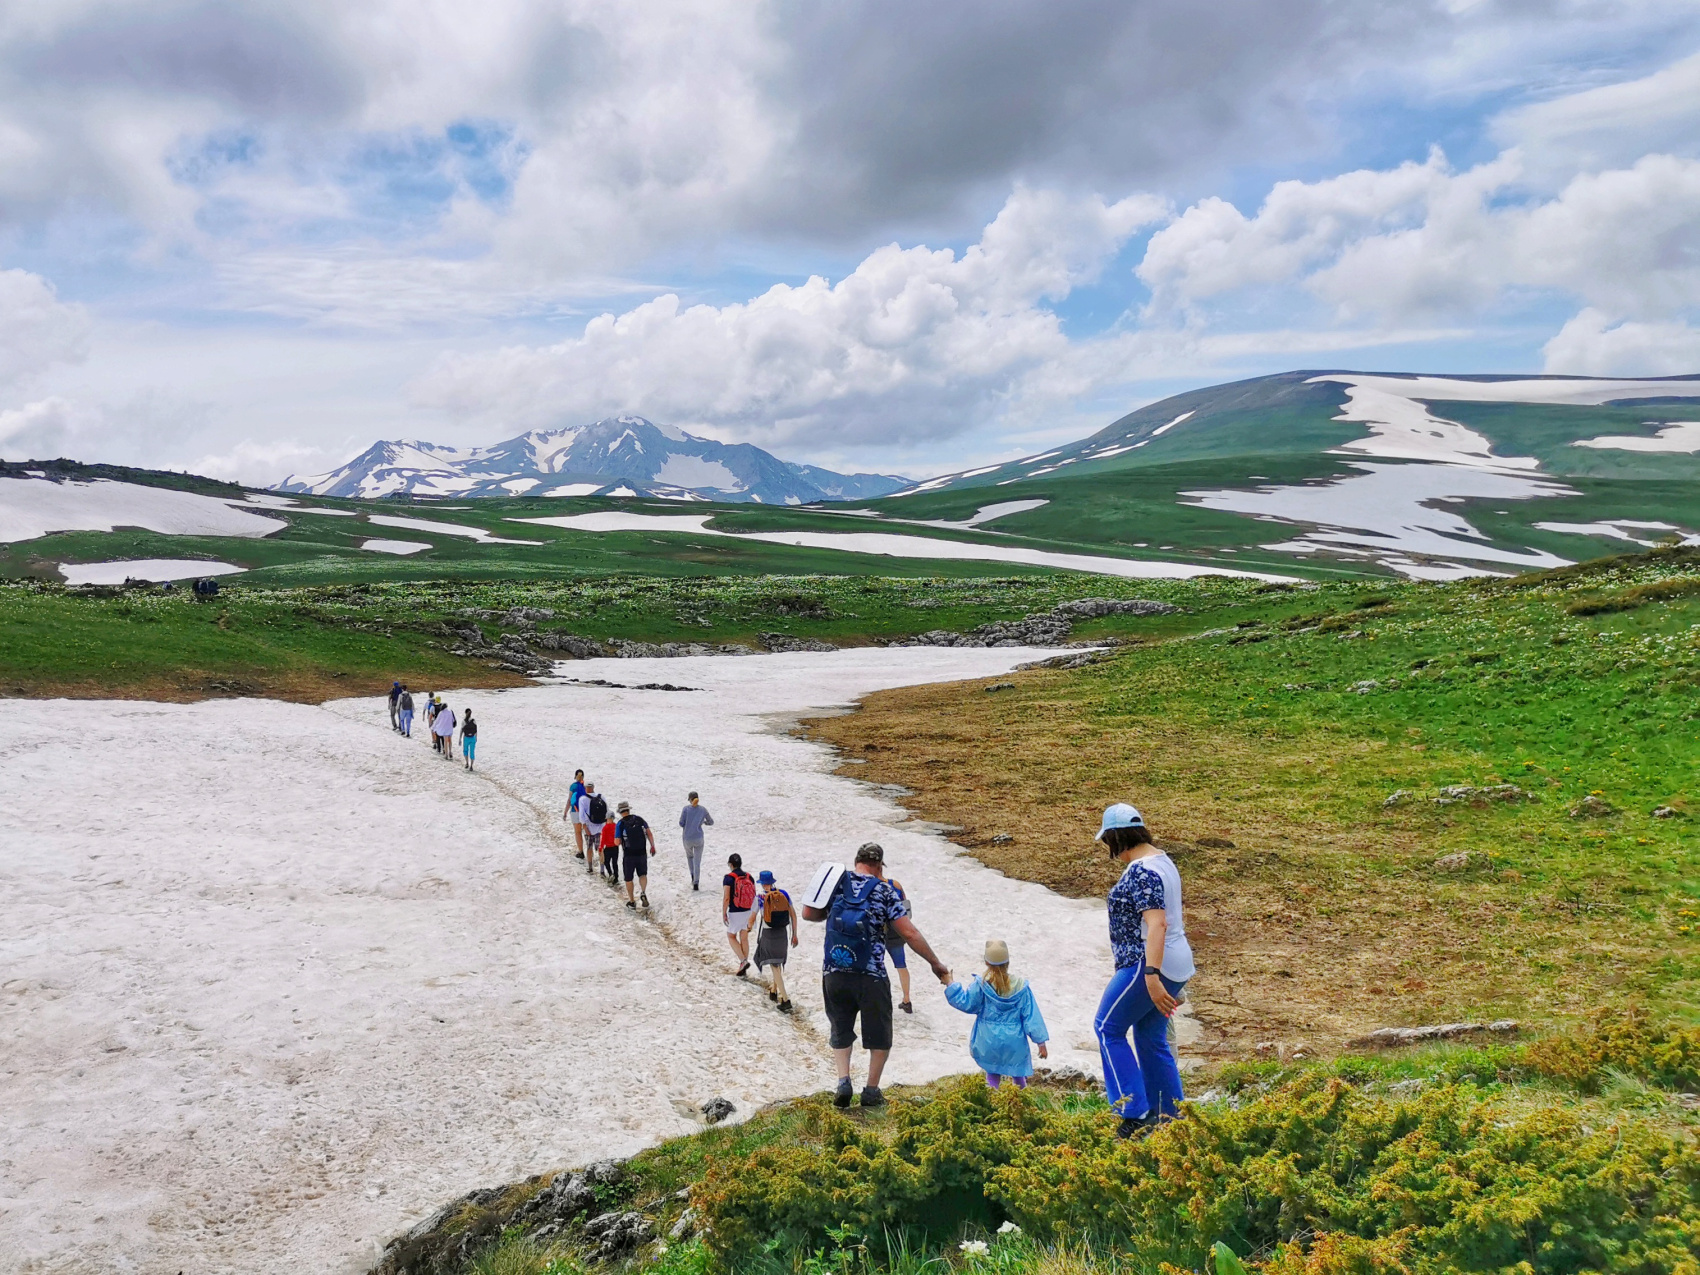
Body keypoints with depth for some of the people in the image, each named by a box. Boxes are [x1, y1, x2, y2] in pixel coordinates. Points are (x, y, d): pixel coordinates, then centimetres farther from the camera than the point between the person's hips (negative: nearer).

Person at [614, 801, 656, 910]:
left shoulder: (620, 824, -9)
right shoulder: (639, 819, -2)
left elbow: (617, 842, -12)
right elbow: (649, 833, -3)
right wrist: (652, 846, 6)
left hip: (628, 855, -2)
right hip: (642, 853, 2)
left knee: (628, 879, 14)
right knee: (643, 874, 19)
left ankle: (632, 902, 21)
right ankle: (643, 893, -8)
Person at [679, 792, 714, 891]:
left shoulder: (686, 808, -8)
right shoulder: (703, 809, -1)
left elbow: (681, 824, -8)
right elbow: (711, 822, 12)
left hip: (687, 839, 0)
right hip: (699, 838, 0)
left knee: (689, 856, 28)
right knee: (697, 862, 6)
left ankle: (693, 876, 15)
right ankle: (696, 883, -4)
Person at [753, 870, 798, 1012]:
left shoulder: (760, 897, -11)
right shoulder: (784, 894, -1)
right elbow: (793, 914, 1)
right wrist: (794, 935, 10)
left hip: (768, 935, -4)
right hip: (783, 933, 4)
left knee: (774, 966, -4)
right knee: (779, 963, 24)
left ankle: (785, 999, -14)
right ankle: (774, 991, 40)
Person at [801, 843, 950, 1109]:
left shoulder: (836, 881, 5)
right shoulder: (884, 891, -1)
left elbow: (808, 914, 6)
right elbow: (910, 933, -4)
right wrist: (936, 964, 5)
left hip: (834, 974, 3)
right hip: (871, 977, -2)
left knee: (840, 1032, 19)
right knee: (879, 1035, 15)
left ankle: (843, 1081, 2)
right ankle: (871, 1091, 16)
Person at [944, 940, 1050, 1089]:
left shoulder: (981, 985, -14)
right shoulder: (1021, 986, -10)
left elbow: (965, 1003, -6)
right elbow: (1032, 1016, -6)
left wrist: (950, 984, 3)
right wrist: (1041, 1043, 0)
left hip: (989, 1042, 0)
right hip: (1015, 1042, 0)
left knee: (992, 1072, 18)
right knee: (1018, 1074, 21)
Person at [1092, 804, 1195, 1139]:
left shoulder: (1141, 872, -19)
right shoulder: (1162, 860, 13)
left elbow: (1156, 924, -28)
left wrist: (1151, 976, -33)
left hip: (1149, 965, -10)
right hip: (1176, 965, 10)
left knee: (1108, 1028, 2)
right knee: (1151, 1039, 16)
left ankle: (1135, 1114, 1)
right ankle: (1171, 1117, 21)